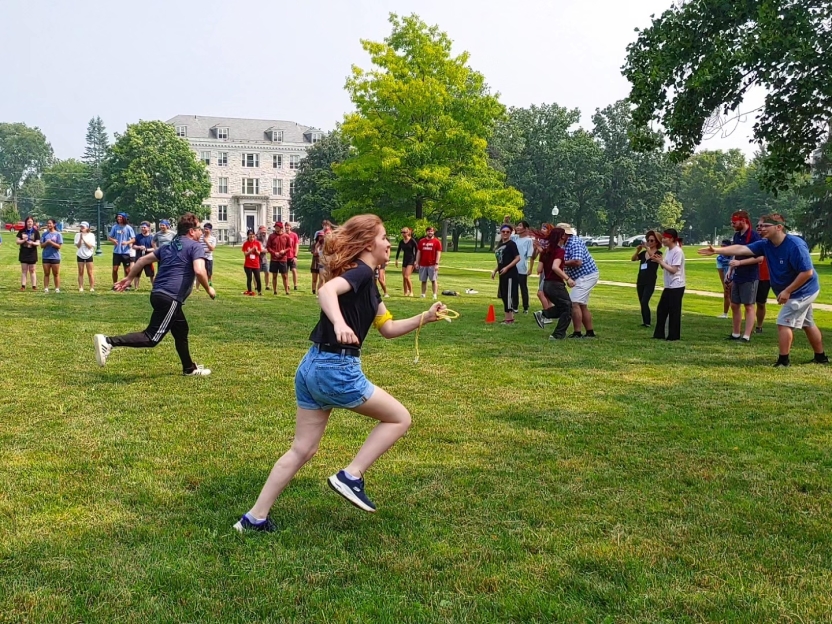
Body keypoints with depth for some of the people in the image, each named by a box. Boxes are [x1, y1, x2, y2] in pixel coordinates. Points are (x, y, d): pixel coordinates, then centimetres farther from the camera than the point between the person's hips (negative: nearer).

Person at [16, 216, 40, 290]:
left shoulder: (36, 232, -1)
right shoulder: (21, 231, 3)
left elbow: (38, 243, -5)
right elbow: (17, 241, 2)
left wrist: (32, 243, -25)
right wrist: (23, 240, -17)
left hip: (32, 254, -1)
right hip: (23, 254, 2)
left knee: (32, 270, 5)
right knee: (24, 270, 5)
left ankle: (34, 286, 7)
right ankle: (23, 286, 7)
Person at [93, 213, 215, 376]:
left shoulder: (170, 246, 21)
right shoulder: (195, 246, -3)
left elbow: (144, 259, 21)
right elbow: (199, 271, -20)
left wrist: (129, 278, 28)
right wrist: (208, 289, -4)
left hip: (158, 294, 10)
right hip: (170, 298, -10)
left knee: (181, 331, 23)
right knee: (152, 338, -10)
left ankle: (190, 368, 34)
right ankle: (109, 341, -21)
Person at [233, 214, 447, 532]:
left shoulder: (366, 283, 18)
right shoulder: (362, 272, -10)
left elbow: (388, 328, 24)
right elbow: (327, 290, -31)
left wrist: (425, 317, 15)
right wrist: (340, 323, -47)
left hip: (312, 367, 9)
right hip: (336, 369, -9)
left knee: (303, 449, 14)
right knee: (399, 417, 7)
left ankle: (254, 518, 17)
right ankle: (350, 476, 3)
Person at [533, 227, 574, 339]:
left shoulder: (546, 251, 9)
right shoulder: (560, 251, -13)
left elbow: (539, 269, 9)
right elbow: (555, 267, -28)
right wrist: (567, 278, -24)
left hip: (546, 284, 8)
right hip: (556, 284, -8)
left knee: (561, 307, 24)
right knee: (567, 309, 7)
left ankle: (543, 314, 4)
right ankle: (558, 335, 4)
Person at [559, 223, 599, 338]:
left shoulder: (574, 243, -20)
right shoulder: (567, 244, 11)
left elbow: (577, 262, -31)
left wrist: (562, 263, -19)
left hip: (586, 276, -11)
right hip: (584, 276, 11)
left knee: (574, 303, -14)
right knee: (582, 305, 15)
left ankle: (577, 333, -13)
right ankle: (590, 332, 20)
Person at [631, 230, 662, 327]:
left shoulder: (658, 253, -4)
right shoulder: (643, 253, 10)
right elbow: (633, 259, -2)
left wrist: (648, 249, -38)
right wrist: (637, 251, -18)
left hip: (650, 283, -6)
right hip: (640, 281, 6)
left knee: (644, 302, -16)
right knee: (642, 303, 7)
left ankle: (647, 323, -10)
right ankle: (644, 322, 14)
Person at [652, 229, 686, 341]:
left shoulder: (677, 251, -15)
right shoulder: (668, 251, 11)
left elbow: (673, 270, -20)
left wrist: (661, 262, -17)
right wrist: (658, 260, -4)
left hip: (676, 286, -9)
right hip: (668, 286, 9)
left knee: (674, 311, -2)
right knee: (661, 309, 9)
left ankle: (674, 335, 6)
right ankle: (659, 334, 16)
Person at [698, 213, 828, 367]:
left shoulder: (795, 245, -29)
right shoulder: (766, 244, -6)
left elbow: (807, 272, -29)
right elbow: (741, 249, -12)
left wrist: (787, 291, -26)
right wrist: (717, 250, -22)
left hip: (802, 291, -9)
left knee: (784, 322, -9)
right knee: (808, 324, 20)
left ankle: (783, 361, -1)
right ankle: (821, 357, 35)